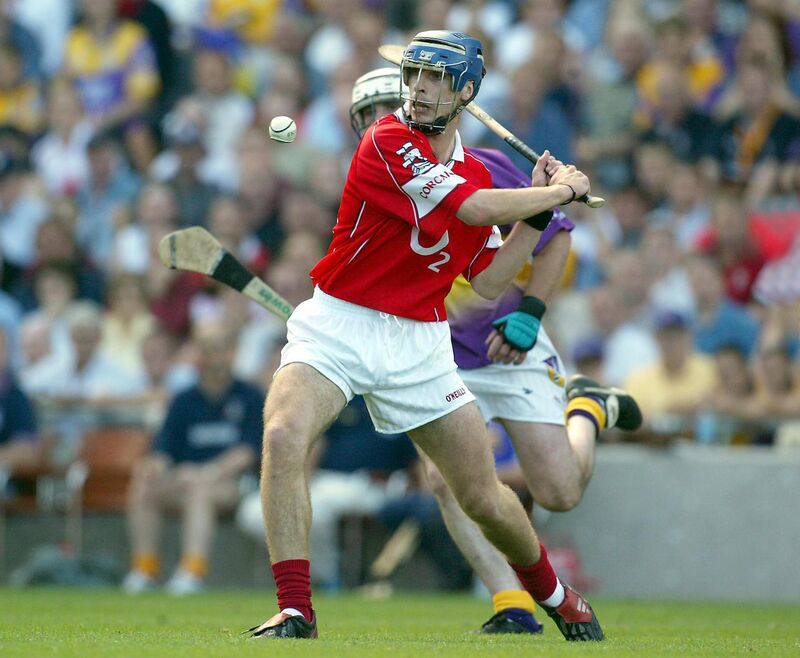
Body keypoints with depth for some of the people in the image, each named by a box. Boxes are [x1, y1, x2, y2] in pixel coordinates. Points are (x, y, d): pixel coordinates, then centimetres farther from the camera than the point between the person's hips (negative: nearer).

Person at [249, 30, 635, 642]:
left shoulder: (476, 175, 8)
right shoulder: (387, 143, -13)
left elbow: (490, 281, 10)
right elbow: (474, 210, -21)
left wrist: (540, 209, 3)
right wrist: (561, 190, -7)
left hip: (419, 344, 5)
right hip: (337, 326, -5)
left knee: (485, 496, 7)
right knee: (284, 436, -31)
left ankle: (552, 593, 37)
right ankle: (295, 614, -28)